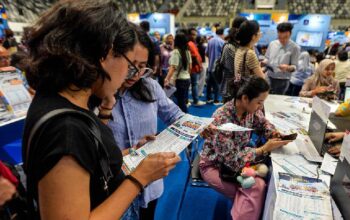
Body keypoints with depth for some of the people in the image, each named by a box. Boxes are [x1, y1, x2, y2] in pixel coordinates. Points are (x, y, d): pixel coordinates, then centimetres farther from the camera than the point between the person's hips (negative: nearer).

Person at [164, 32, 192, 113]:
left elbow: (173, 67, -20)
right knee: (183, 101, 14)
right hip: (187, 79, 7)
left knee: (181, 102, 1)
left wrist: (167, 79, -23)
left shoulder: (175, 52, -12)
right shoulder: (187, 52, 8)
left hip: (179, 80, -7)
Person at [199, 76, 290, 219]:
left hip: (239, 157, 7)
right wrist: (265, 149, -25)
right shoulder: (222, 120, -31)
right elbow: (232, 161, -28)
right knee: (257, 188, -24)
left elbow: (262, 123, 13)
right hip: (215, 165, -7)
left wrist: (274, 133, -8)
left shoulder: (250, 109, -9)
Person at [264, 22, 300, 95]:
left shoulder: (295, 48, -6)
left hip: (282, 80, -3)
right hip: (269, 78, 3)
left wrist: (288, 67, -28)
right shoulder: (272, 44, 5)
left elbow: (294, 67, -6)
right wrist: (264, 62, -8)